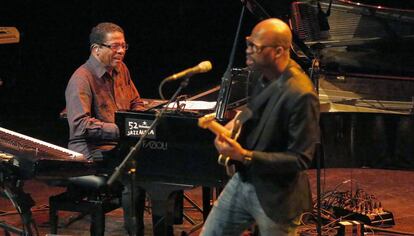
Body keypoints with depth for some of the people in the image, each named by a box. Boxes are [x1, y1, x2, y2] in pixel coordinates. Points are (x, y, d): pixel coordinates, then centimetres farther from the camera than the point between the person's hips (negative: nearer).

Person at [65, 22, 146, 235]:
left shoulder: (121, 69, 12)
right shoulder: (81, 79, -15)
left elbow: (136, 103, 25)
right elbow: (80, 125, -25)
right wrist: (121, 130, -30)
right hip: (92, 151, -8)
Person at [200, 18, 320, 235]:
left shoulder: (301, 95, -27)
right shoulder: (262, 74, -1)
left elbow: (301, 160, -26)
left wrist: (244, 156, -30)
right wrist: (238, 120, 3)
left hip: (275, 197, -8)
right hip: (243, 180, 8)